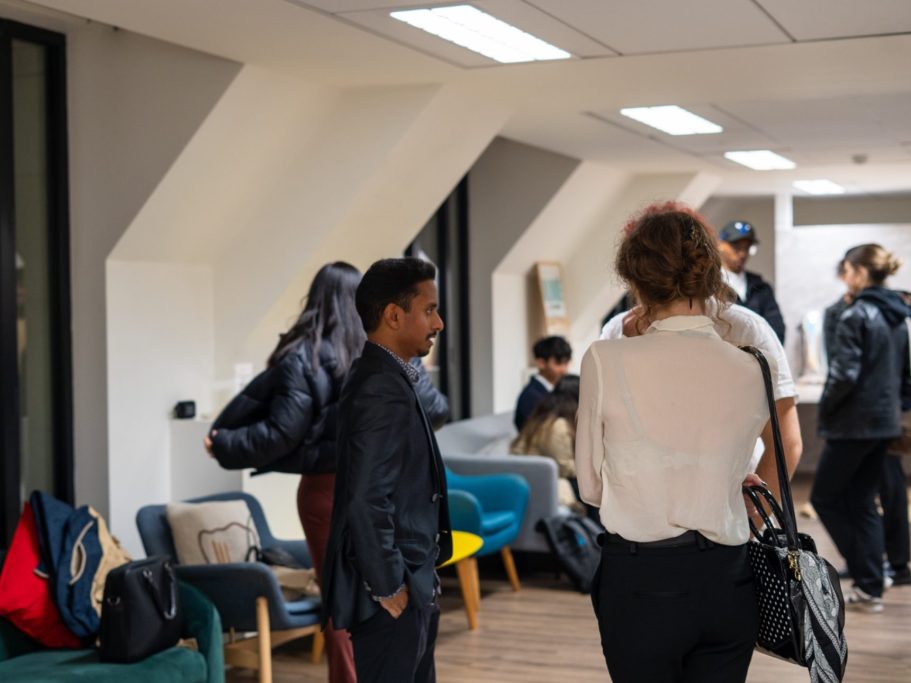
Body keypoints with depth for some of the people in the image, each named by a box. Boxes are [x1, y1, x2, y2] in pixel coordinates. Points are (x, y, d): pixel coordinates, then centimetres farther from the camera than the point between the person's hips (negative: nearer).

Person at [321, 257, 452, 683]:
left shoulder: (384, 378, 10)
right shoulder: (383, 391, -21)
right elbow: (366, 502, -26)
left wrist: (413, 582, 14)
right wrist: (389, 589, -17)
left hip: (408, 587, 10)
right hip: (391, 599, -10)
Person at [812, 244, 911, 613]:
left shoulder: (856, 316, -16)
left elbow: (844, 374, -21)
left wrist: (824, 410, -7)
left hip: (854, 423, -8)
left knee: (825, 498, 5)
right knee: (863, 502, 14)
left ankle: (868, 584, 3)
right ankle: (870, 588, 12)